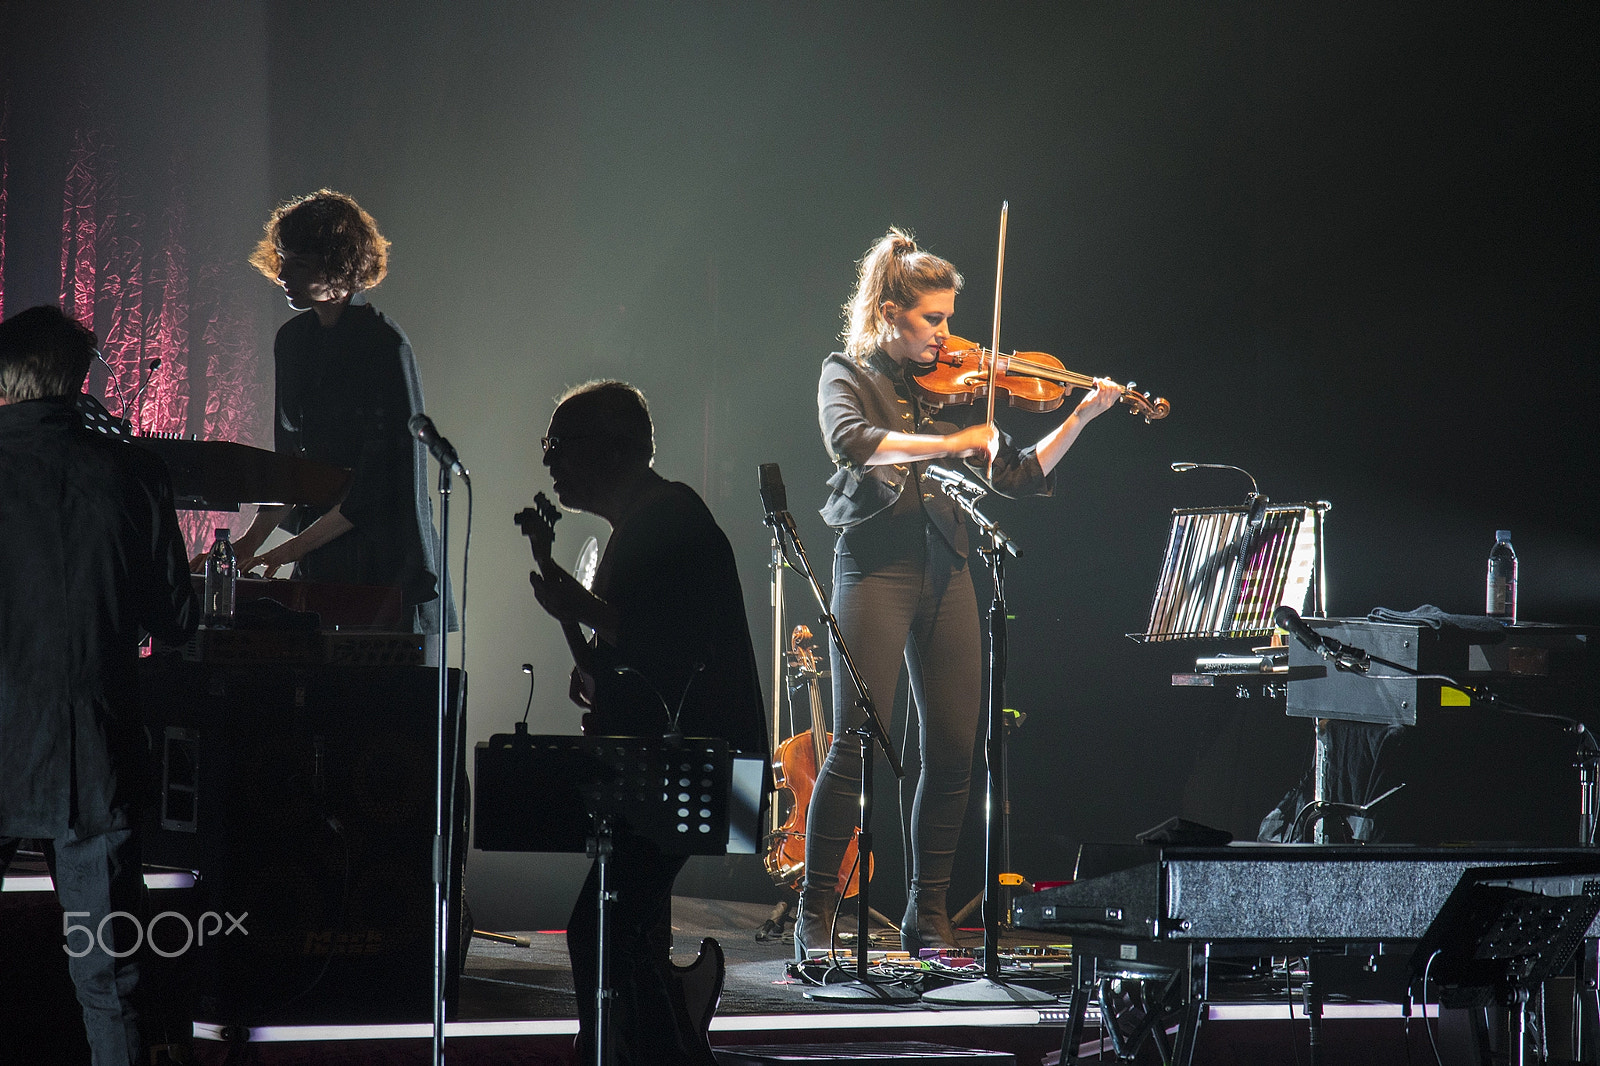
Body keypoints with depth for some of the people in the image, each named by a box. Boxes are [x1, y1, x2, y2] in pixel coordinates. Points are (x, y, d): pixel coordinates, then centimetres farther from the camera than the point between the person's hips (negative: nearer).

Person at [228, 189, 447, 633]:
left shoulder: (384, 344, -11)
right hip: (320, 563, 6)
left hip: (387, 566, -6)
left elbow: (378, 480, -15)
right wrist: (250, 542, 4)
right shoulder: (292, 339, 11)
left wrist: (292, 548, -16)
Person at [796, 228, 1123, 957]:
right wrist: (947, 443, -24)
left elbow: (1020, 478, 14)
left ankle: (928, 915, 12)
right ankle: (815, 916, -3)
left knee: (952, 749, 2)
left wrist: (1081, 417, 4)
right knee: (856, 745, -10)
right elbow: (851, 441, -19)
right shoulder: (848, 374, 4)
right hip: (876, 563, -5)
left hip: (944, 569, 5)